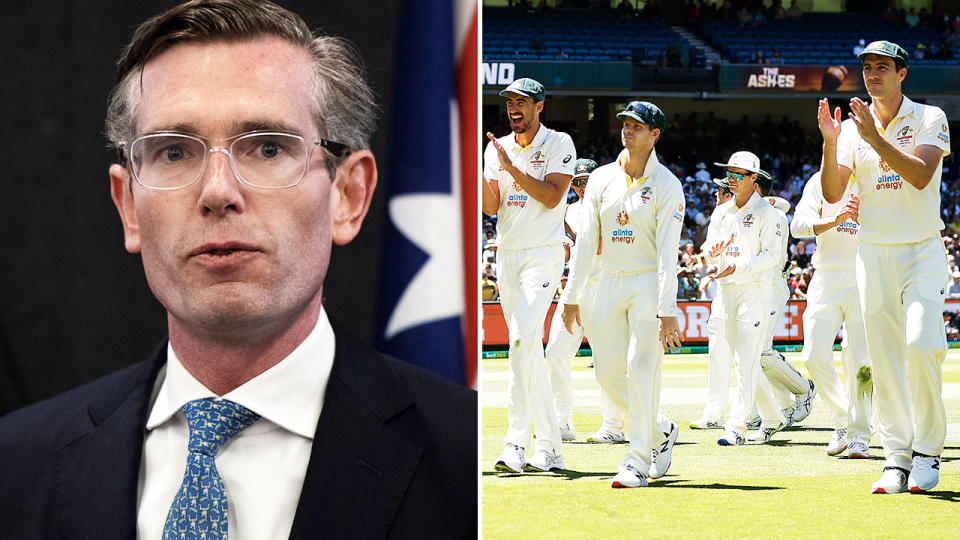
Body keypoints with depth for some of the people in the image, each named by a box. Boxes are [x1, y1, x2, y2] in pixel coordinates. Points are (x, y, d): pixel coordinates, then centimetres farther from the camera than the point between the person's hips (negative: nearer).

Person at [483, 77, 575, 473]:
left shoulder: (559, 144, -3)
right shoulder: (497, 147, 11)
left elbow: (552, 197, -15)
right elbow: (491, 208, 3)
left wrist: (512, 167, -20)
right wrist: (478, 171, -14)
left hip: (543, 254, -6)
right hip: (506, 255, 6)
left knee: (523, 340, -21)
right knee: (529, 350, 7)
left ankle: (516, 442, -25)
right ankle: (550, 448, 11)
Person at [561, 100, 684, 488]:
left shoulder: (667, 186, -6)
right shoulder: (602, 179, 9)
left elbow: (668, 253, -13)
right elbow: (586, 242, 11)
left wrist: (667, 310, -20)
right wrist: (572, 296, 6)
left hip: (649, 284, -5)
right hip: (610, 283, 6)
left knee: (641, 369, -13)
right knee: (608, 372, 3)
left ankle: (638, 462, -10)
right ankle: (661, 431, 25)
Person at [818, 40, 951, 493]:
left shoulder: (929, 119, -1)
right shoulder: (852, 127, 8)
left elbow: (921, 175, -18)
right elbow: (832, 193, -1)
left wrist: (875, 137, -24)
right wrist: (830, 143, -16)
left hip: (922, 251, -3)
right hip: (873, 253, 3)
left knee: (921, 345, -19)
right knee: (884, 360, 1)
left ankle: (928, 452, -7)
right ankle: (897, 458, 5)